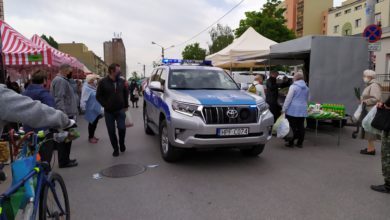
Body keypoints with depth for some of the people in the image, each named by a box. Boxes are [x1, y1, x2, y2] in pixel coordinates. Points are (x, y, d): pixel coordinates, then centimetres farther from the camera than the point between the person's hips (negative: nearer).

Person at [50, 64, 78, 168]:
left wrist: (71, 113, 23)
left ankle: (65, 159, 24)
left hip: (67, 114, 10)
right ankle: (64, 161, 3)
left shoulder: (63, 80, 19)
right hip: (65, 115, -10)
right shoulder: (60, 80, -14)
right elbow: (59, 99, -23)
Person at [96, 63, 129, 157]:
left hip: (120, 110, 1)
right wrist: (105, 105, -9)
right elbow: (98, 96, -2)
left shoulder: (122, 81, 2)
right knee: (111, 131, 5)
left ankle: (122, 143, 19)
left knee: (122, 128, -10)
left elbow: (126, 94, 12)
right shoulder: (103, 82, -6)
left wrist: (126, 105, 8)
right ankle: (115, 149, 20)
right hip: (109, 111, -1)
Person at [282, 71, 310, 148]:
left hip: (293, 110, -6)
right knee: (301, 126, 8)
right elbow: (307, 99, 24)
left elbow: (288, 99, -11)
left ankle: (291, 142, 4)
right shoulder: (306, 88, 13)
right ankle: (300, 143, 15)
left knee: (293, 127, 0)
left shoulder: (293, 86, -8)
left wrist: (284, 109, -8)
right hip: (303, 110, 6)